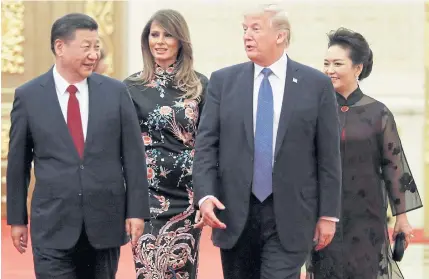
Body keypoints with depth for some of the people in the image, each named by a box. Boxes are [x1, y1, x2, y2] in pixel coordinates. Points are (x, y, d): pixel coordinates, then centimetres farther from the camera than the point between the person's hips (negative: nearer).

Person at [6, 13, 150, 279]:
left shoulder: (116, 91, 2)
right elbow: (18, 161, 5)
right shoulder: (28, 96, 0)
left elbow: (133, 154, 3)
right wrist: (17, 218, 7)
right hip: (53, 224, -1)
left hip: (106, 222, 2)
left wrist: (137, 210, -2)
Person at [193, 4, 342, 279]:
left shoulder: (316, 85, 1)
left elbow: (329, 155, 1)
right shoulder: (223, 81, 6)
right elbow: (206, 145, 2)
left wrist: (328, 214, -1)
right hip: (234, 214, 3)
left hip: (289, 216, -2)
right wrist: (205, 195, -13)